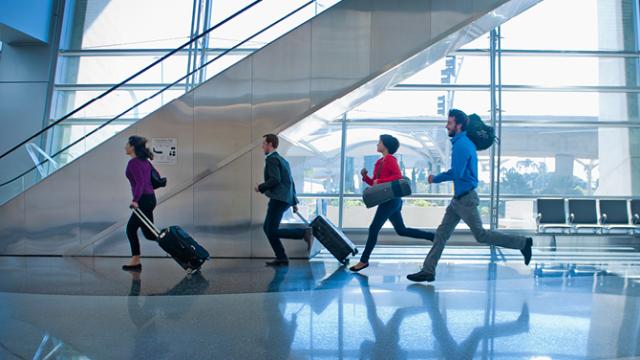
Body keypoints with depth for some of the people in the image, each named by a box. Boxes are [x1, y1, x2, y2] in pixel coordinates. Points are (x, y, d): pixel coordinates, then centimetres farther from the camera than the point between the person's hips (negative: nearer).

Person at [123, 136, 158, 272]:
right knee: (131, 228, 14)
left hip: (143, 200, -10)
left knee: (149, 233, -3)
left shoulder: (133, 162, -14)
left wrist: (135, 200, -33)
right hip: (150, 197, 10)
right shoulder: (144, 160, 12)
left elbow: (140, 182, -25)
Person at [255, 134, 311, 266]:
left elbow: (275, 179, -20)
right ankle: (281, 258, 8)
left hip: (278, 199, -10)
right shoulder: (282, 160, 22)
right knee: (267, 228, 11)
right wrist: (294, 202, 23)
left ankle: (304, 233, -14)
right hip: (285, 199, 10)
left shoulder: (271, 159, -7)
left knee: (272, 232, -9)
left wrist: (260, 187, -6)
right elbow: (290, 182, 22)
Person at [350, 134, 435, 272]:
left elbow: (398, 176, -22)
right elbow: (374, 184, 18)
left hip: (390, 199, -10)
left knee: (373, 229, -5)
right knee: (401, 230, 14)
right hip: (386, 200, 10)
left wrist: (379, 181, -23)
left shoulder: (390, 159, -9)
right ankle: (433, 236, 20)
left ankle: (364, 261, 3)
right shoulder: (379, 162, 16)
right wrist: (365, 177, 1)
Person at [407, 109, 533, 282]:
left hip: (465, 198, -10)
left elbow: (456, 173, -25)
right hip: (459, 198, 10)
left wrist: (436, 179, -10)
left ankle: (523, 243, 15)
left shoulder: (461, 145, -18)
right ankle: (428, 271, 11)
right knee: (442, 233, 8)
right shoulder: (466, 141, 12)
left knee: (481, 235, 2)